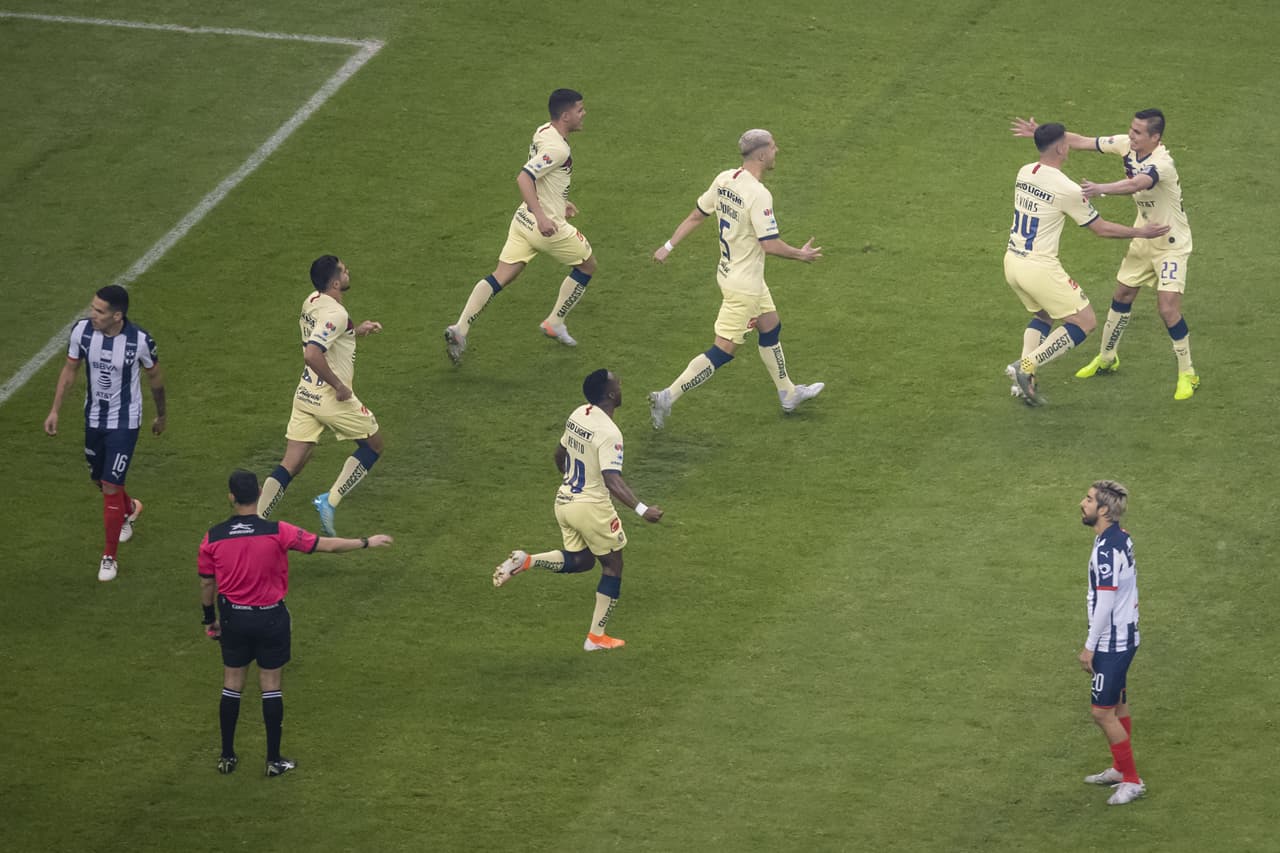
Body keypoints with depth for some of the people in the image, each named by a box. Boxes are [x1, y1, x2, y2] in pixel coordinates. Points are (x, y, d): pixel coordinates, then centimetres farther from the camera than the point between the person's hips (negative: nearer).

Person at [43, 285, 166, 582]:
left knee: (111, 487, -7)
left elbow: (155, 377, -4)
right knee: (99, 479, 20)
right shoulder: (82, 330, -15)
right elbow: (70, 369, 1)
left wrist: (161, 415, 10)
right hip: (94, 418, 4)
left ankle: (110, 557, 9)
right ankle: (129, 509, 56)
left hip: (125, 422, -4)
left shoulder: (140, 340, -23)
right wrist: (55, 410, 0)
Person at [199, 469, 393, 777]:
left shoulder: (213, 538, -10)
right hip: (270, 618, -1)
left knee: (232, 684, 14)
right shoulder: (277, 532, -15)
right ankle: (274, 760, 14)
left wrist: (210, 619, 17)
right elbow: (327, 545, -9)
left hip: (234, 618, 1)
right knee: (270, 685, 8)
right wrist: (367, 542, 3)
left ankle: (227, 757, 20)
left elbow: (206, 583, 1)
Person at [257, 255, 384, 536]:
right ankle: (330, 501, 4)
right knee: (373, 444, 15)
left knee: (290, 466, 7)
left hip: (306, 394, 8)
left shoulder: (312, 301, 6)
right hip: (333, 398, -8)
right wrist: (339, 386, -23)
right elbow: (312, 355, -33)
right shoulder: (335, 314, -22)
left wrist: (356, 331, 18)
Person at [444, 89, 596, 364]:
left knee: (500, 277, 6)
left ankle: (460, 329, -8)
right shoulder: (557, 148, -22)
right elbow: (524, 178, -31)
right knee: (587, 264, 15)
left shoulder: (543, 132, 8)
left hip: (524, 219, 8)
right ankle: (555, 322, 21)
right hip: (547, 226, -8)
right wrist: (541, 216, -36)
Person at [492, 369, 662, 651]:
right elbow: (612, 480, -32)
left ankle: (526, 561, -1)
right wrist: (642, 510, -35)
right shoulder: (609, 433, -23)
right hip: (592, 507, -7)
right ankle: (596, 637, 16)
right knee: (612, 566, 12)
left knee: (580, 560, 24)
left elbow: (560, 454, 16)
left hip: (565, 500, 8)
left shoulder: (578, 416, 2)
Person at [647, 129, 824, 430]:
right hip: (745, 285, -9)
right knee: (723, 351, -2)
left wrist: (669, 246, 15)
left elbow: (696, 215, 6)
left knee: (771, 327, 25)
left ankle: (788, 394, 40)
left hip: (728, 272, 9)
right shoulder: (758, 195, -27)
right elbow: (770, 244, -26)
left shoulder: (725, 179, -2)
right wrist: (801, 255, -9)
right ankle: (667, 398, -4)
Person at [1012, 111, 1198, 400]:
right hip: (1143, 239, 8)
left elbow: (1136, 184, -53)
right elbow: (1082, 142, 0)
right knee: (1122, 296, 16)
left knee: (1168, 308, -14)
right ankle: (1107, 358, 36)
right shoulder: (1125, 145, -9)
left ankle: (1187, 375, 2)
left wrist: (1101, 189, -68)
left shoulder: (1162, 163, -33)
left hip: (1171, 244, -8)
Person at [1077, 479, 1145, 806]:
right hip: (1122, 636, 10)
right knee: (1118, 706, 20)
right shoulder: (1121, 537, 6)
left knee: (1103, 712, -4)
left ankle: (1132, 780, 3)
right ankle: (1120, 769, 33)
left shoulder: (1108, 548, -25)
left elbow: (1104, 603, -24)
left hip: (1112, 643, -10)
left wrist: (1089, 647, -16)